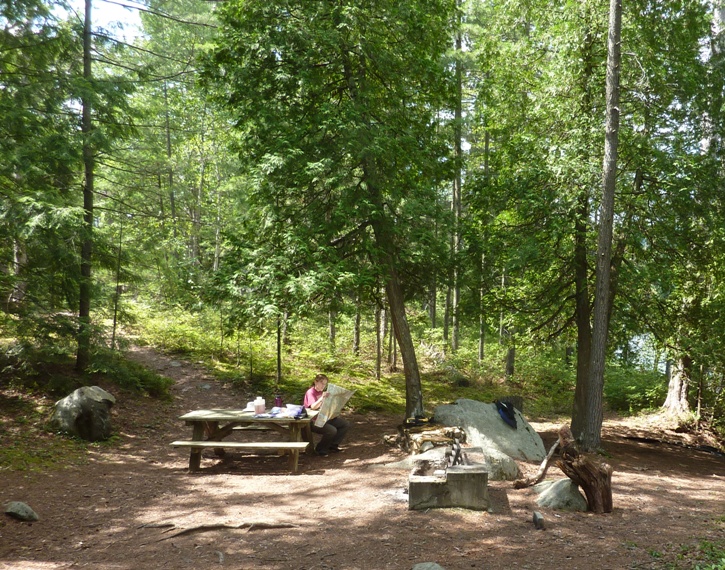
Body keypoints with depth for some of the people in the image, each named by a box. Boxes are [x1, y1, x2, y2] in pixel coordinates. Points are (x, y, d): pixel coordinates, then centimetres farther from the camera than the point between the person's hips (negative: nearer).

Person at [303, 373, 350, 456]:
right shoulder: (310, 392, -12)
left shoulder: (322, 392, 14)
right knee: (332, 430, -32)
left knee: (346, 424, -1)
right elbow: (313, 407, -28)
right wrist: (322, 398, -42)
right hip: (314, 421, -9)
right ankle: (320, 449, -8)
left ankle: (333, 445, 4)